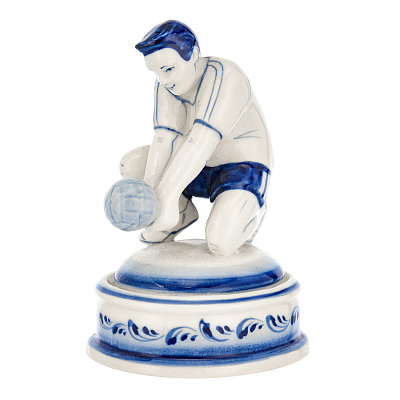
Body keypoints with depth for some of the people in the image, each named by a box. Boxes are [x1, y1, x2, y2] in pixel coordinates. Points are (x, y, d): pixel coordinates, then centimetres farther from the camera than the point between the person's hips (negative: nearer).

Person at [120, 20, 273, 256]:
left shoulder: (224, 79, -29)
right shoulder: (169, 83, -8)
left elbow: (202, 140, -38)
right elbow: (165, 140, -17)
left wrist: (168, 195, -45)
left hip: (242, 174, -6)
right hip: (201, 170, 7)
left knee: (221, 244, -29)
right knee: (131, 164, -5)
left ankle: (244, 211, 3)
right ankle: (184, 213, 12)